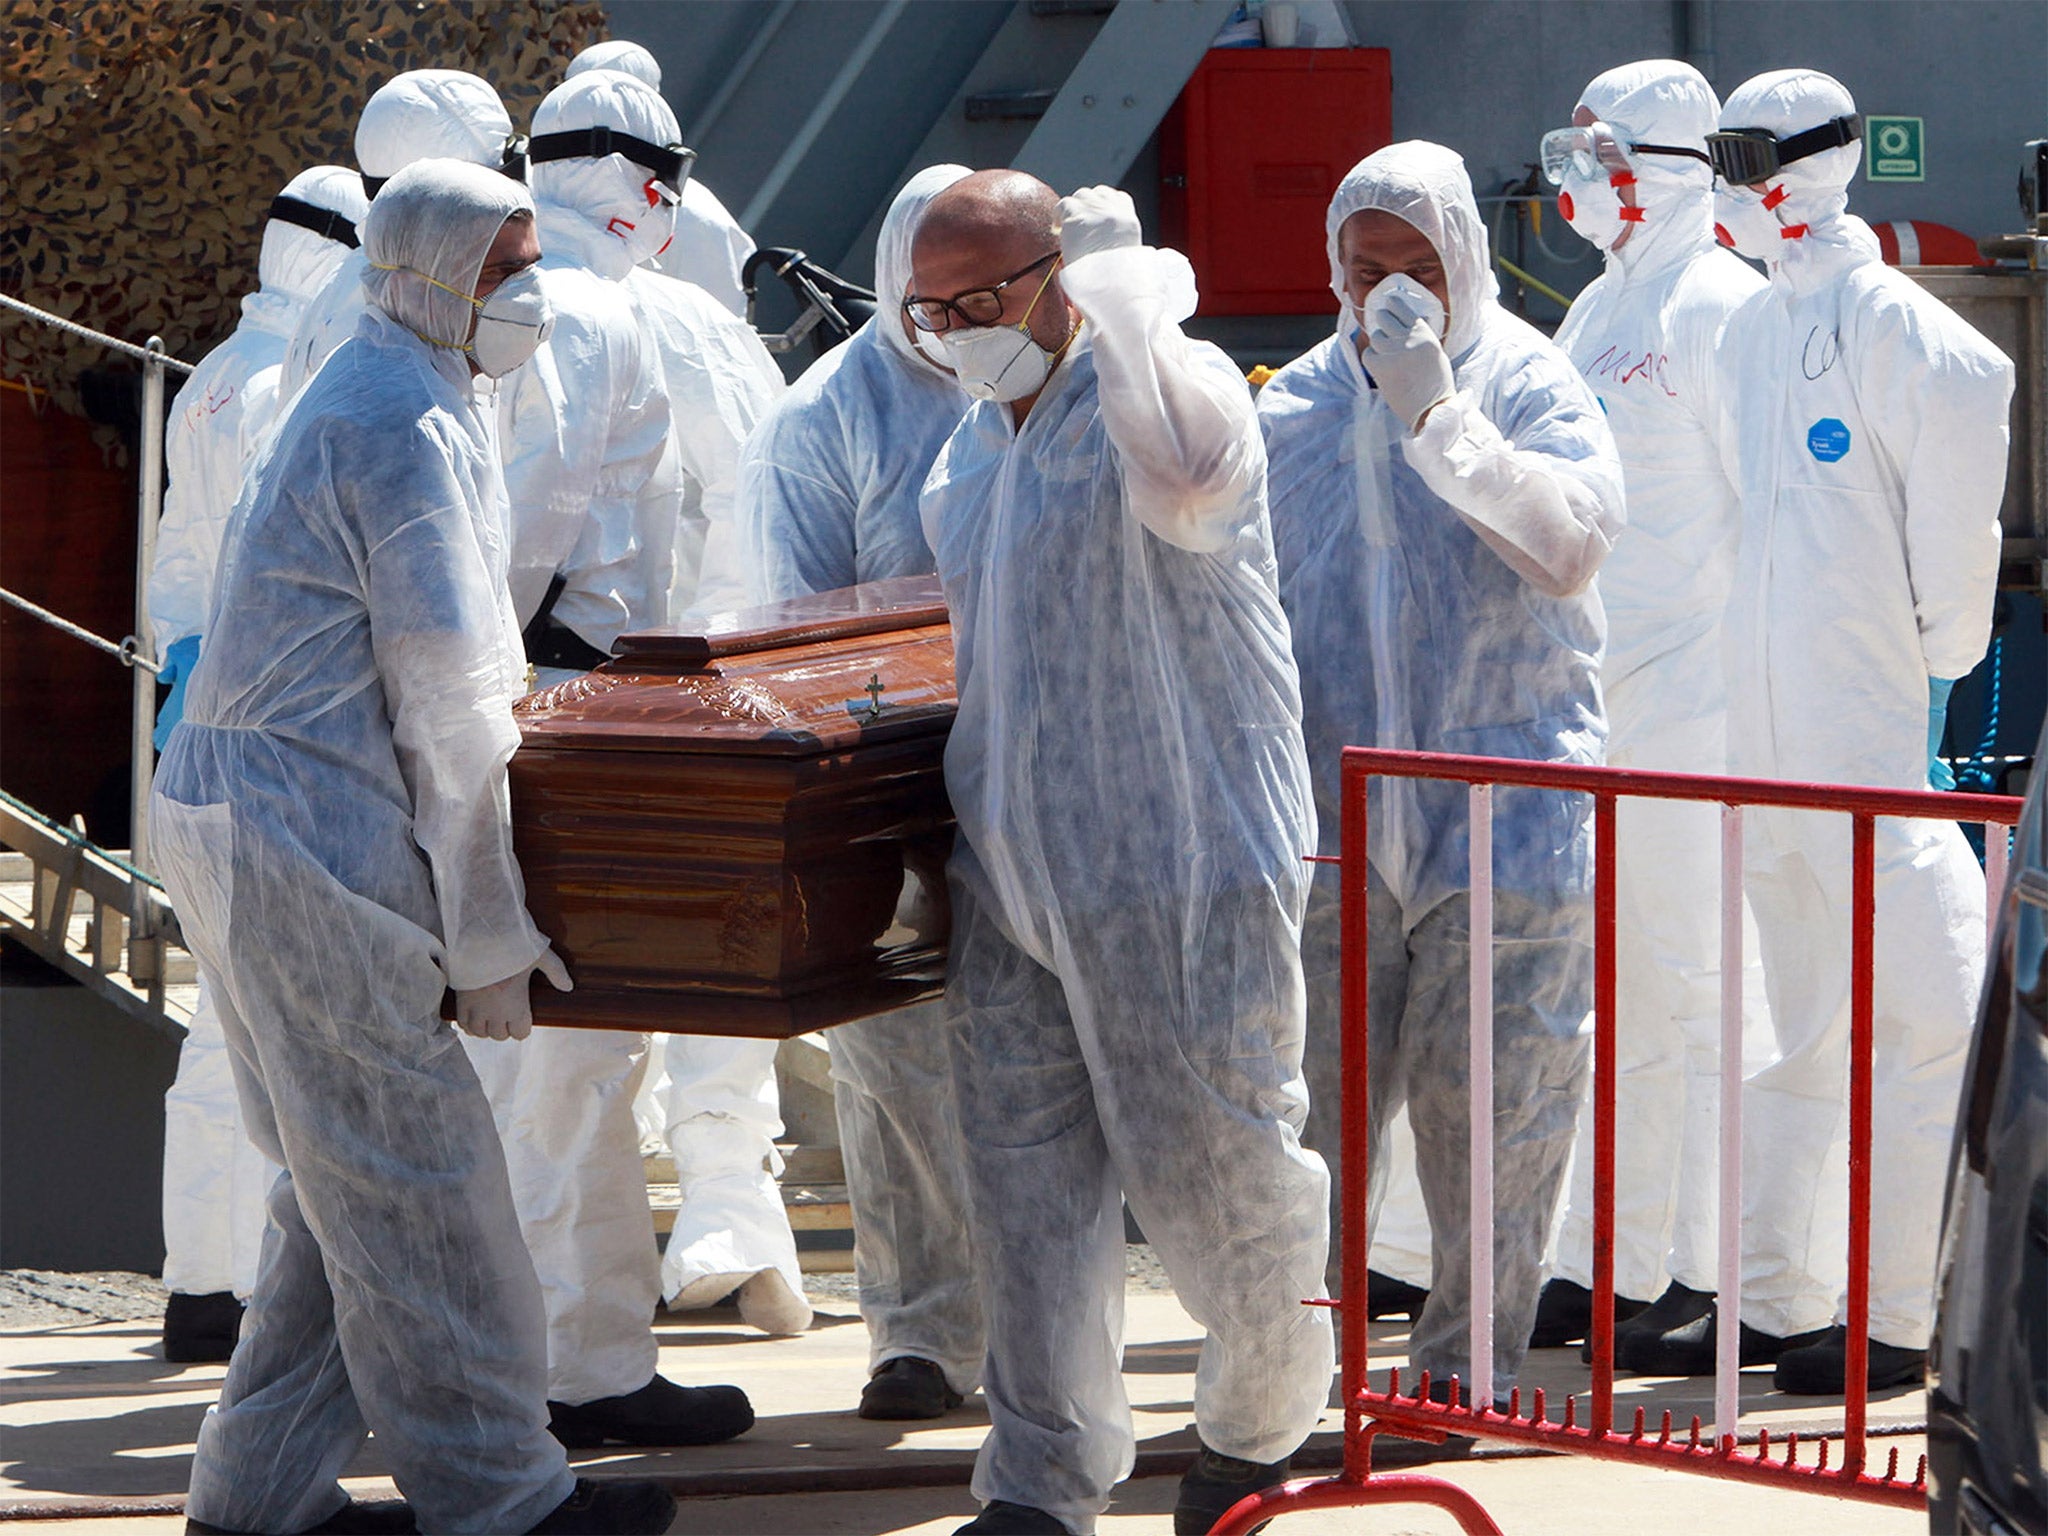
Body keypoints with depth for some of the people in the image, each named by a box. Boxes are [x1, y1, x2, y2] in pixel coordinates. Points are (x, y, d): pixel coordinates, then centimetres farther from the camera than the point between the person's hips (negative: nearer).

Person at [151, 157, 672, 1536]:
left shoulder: (367, 396, 20)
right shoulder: (415, 427, -14)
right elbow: (447, 699, -16)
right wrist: (488, 929, -13)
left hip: (251, 828, 10)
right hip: (313, 849, -10)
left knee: (351, 1183, 14)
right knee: (415, 1178, -4)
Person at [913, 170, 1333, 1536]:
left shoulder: (1160, 395, -14)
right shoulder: (977, 443, 13)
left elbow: (1181, 471, -41)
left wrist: (1122, 286, -29)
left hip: (1179, 868, -7)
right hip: (1011, 863, 7)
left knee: (1210, 1165, 2)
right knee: (1028, 1180, 6)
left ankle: (1260, 1423, 25)